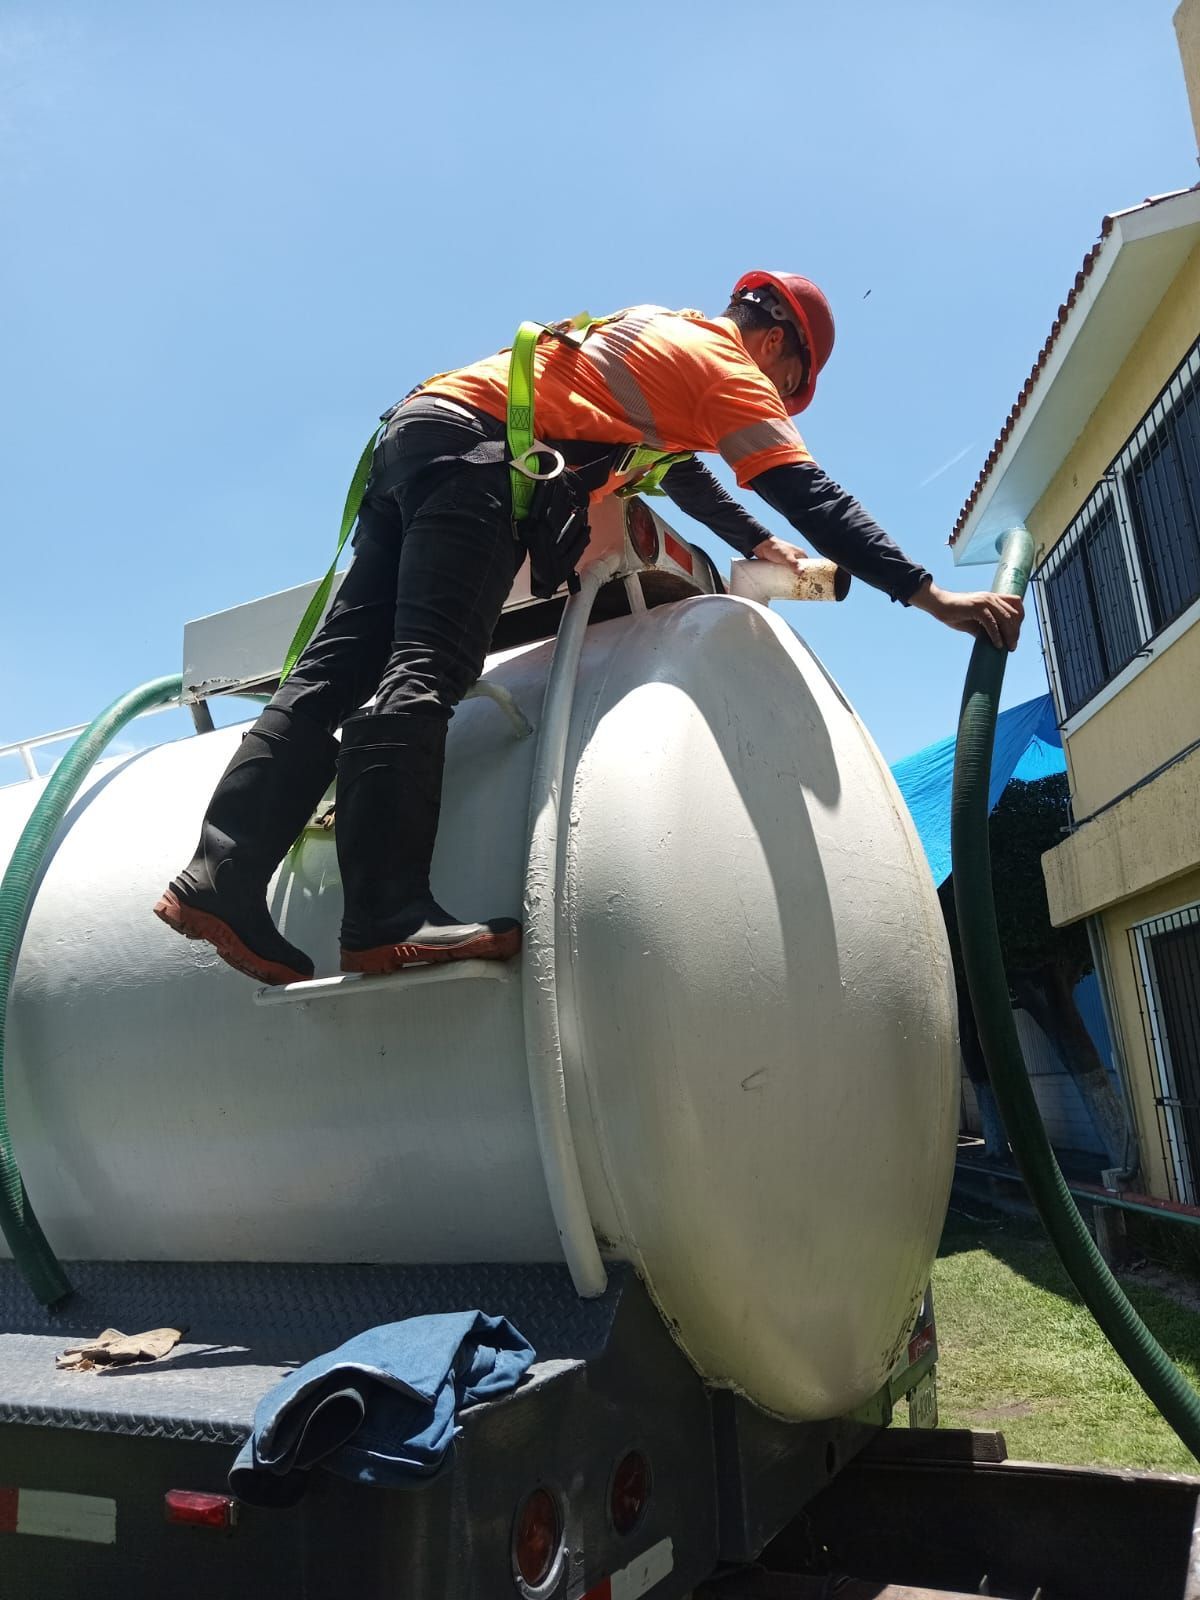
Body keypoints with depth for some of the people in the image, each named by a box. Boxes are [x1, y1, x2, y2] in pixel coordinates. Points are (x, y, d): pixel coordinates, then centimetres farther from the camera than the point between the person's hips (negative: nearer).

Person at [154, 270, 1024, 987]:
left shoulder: (663, 332, 30)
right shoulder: (729, 369, 4)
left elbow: (673, 462, 40)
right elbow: (813, 499, -6)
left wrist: (762, 545, 38)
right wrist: (933, 596, -6)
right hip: (476, 450, -9)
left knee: (338, 668, -4)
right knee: (422, 674, -22)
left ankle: (224, 879, -9)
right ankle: (388, 913, -30)